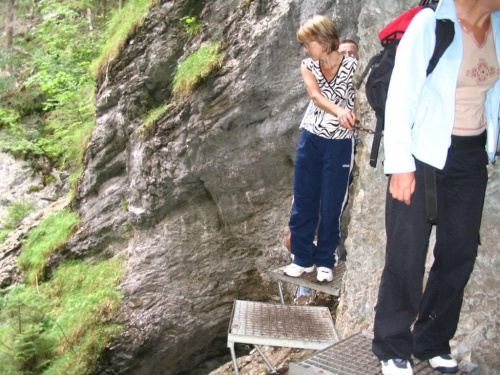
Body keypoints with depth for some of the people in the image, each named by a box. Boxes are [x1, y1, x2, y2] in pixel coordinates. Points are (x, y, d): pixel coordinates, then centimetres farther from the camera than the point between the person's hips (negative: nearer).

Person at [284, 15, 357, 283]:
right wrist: (338, 111, -36)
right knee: (303, 203, 7)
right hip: (310, 140, 4)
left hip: (340, 145, -3)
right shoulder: (308, 67, 2)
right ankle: (302, 258, 21)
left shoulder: (353, 66, -6)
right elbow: (315, 95, -17)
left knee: (331, 207, 4)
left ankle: (325, 262, 20)